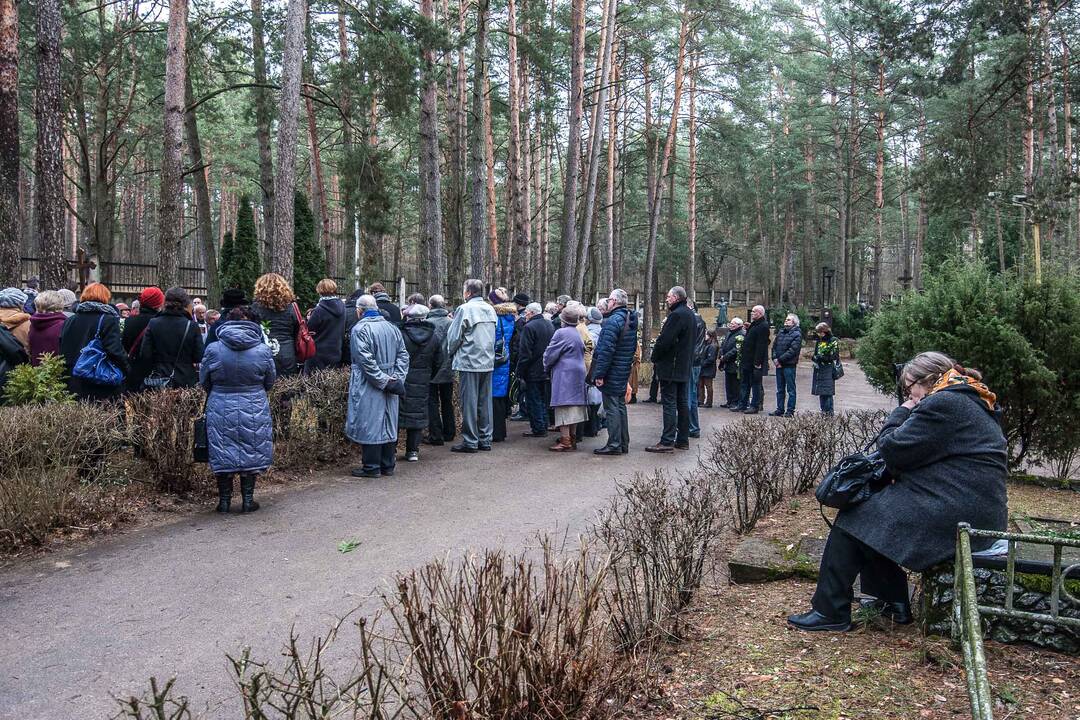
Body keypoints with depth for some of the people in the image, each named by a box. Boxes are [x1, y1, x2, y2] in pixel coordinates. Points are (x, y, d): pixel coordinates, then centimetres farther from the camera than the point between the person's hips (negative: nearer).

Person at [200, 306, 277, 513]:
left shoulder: (213, 349, -7)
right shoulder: (263, 350, -7)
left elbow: (203, 381, 5)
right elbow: (270, 381, 6)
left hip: (221, 410, 0)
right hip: (254, 410, 0)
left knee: (223, 454, 11)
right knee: (251, 453, 10)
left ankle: (224, 501, 17)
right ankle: (248, 500, 14)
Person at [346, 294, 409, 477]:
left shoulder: (360, 329, -12)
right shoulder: (392, 328, 9)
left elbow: (366, 360, -19)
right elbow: (403, 355, 5)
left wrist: (384, 381, -15)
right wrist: (396, 379, -1)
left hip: (368, 387, -6)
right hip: (390, 388, 6)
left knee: (370, 425, 0)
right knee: (388, 424, 12)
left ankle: (372, 467, 5)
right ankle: (388, 465, 19)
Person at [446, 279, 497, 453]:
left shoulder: (464, 309, -12)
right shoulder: (491, 309, 7)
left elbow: (454, 336, -7)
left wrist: (451, 353, 10)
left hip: (469, 362, -6)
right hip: (488, 362, 6)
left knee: (469, 403, 0)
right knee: (485, 401, 11)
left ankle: (470, 441, 4)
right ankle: (485, 439, 17)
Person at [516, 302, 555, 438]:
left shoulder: (529, 327, -17)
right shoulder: (550, 325, 8)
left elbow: (525, 353, -19)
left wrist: (520, 371, -11)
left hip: (533, 371, -8)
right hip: (547, 370, 8)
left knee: (534, 400, -1)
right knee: (543, 398, 16)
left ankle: (538, 429, 1)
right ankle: (544, 426, 22)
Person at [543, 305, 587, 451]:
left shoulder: (561, 333, -14)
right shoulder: (578, 333, 13)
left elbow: (550, 354, -11)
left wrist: (546, 368, 9)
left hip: (564, 375, -9)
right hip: (578, 373, 9)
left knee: (564, 406, -8)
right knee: (573, 405, 13)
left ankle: (565, 441, -9)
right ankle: (572, 438, 20)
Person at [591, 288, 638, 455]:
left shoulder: (613, 321, -18)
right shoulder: (631, 321, 11)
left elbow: (606, 350, -22)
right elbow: (634, 347, 19)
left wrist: (599, 374, -20)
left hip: (611, 373, -9)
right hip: (624, 372, 9)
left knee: (611, 408, -3)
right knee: (620, 407, 15)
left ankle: (614, 445, 0)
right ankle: (624, 443, 21)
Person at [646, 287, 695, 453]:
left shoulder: (676, 315, -17)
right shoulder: (690, 314, 13)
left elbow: (665, 340, -23)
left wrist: (655, 358, -8)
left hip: (671, 367, -10)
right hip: (685, 367, 10)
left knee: (669, 403, -7)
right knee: (683, 403, 12)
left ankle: (667, 441, -7)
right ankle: (683, 440, 19)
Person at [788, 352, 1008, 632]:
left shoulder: (941, 404, -15)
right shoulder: (972, 401, 18)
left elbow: (892, 449, -14)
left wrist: (901, 413, 1)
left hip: (954, 514, -10)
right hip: (978, 508, 10)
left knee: (854, 518, -4)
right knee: (872, 504, 18)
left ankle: (830, 611, 3)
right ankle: (894, 602, 21)